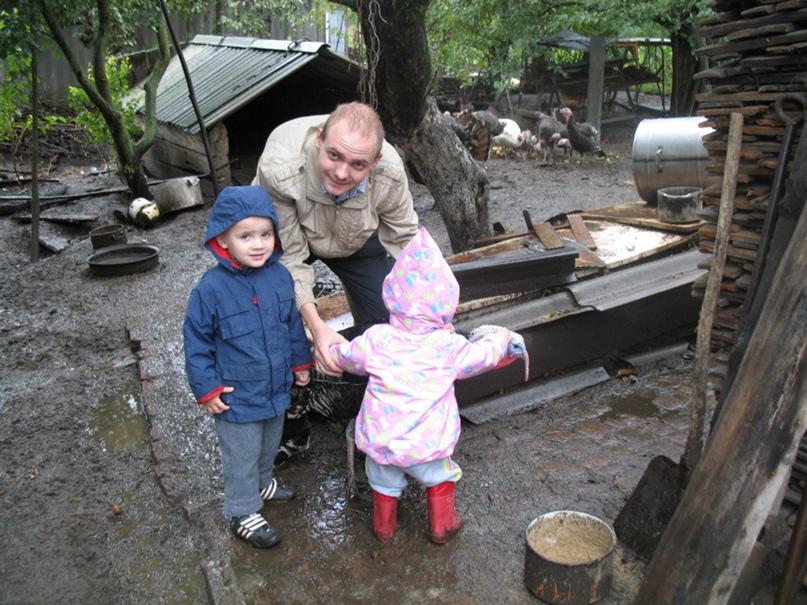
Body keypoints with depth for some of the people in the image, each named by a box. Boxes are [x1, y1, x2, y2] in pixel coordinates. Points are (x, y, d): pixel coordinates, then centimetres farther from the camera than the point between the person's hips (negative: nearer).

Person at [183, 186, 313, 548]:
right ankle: (242, 513, 34)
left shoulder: (279, 276, -7)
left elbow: (293, 323, 8)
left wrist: (300, 362, 15)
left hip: (277, 389, 5)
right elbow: (196, 342, -13)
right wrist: (207, 389, -13)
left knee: (270, 446, 27)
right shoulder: (211, 288, -22)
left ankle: (262, 482, 55)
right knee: (241, 456, 13)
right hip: (236, 397, -5)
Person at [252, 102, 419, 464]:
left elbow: (405, 242, -19)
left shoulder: (389, 173, -34)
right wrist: (317, 327, -42)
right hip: (288, 237, -1)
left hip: (359, 239, 2)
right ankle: (291, 433, 21)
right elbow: (290, 258, -32)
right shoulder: (279, 169, -41)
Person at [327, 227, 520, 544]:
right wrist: (499, 338, 24)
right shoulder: (449, 346, -14)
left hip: (381, 439, 2)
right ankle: (441, 526, 40)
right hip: (428, 443, -1)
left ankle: (383, 527, 44)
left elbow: (344, 357, 5)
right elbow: (483, 356, 4)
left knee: (384, 482, 26)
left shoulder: (376, 340, -13)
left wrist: (334, 347, 28)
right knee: (439, 477, 26)